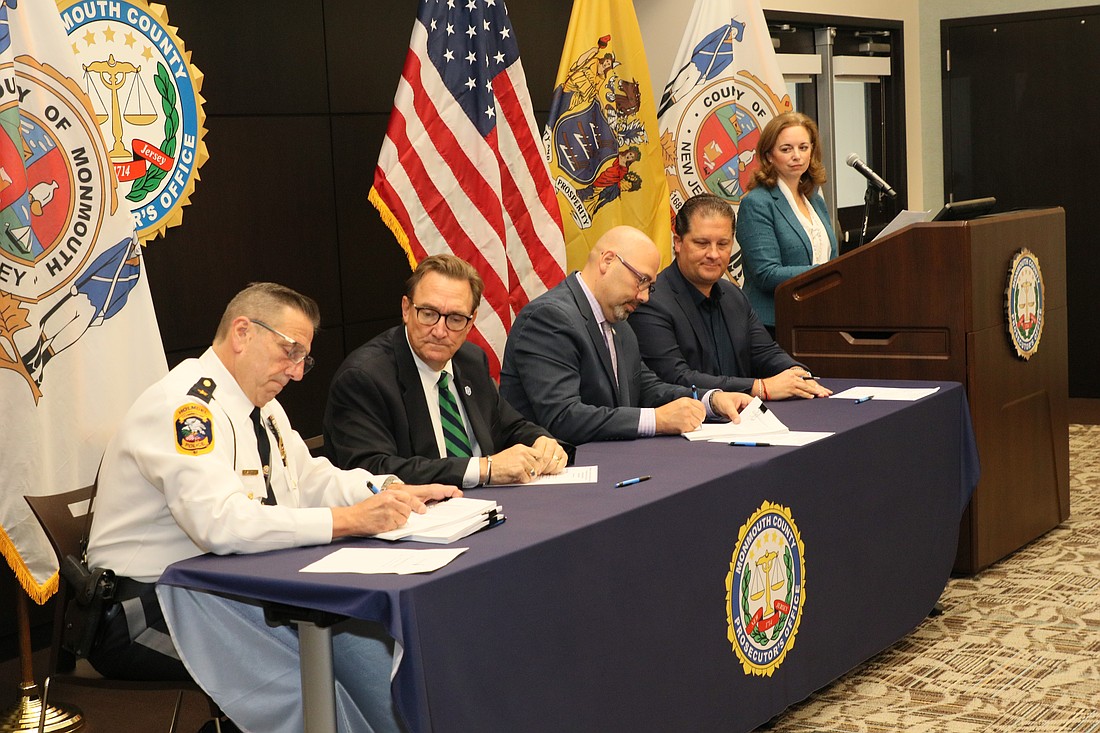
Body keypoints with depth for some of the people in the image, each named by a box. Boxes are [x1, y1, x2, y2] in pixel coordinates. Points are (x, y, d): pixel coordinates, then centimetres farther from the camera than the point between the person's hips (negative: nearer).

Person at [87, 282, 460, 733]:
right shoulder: (183, 406, -19)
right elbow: (223, 524, -31)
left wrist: (393, 492, -1)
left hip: (232, 588, 9)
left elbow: (310, 479, 17)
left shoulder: (260, 403, 13)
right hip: (149, 607, -9)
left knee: (356, 631, -13)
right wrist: (350, 520, -30)